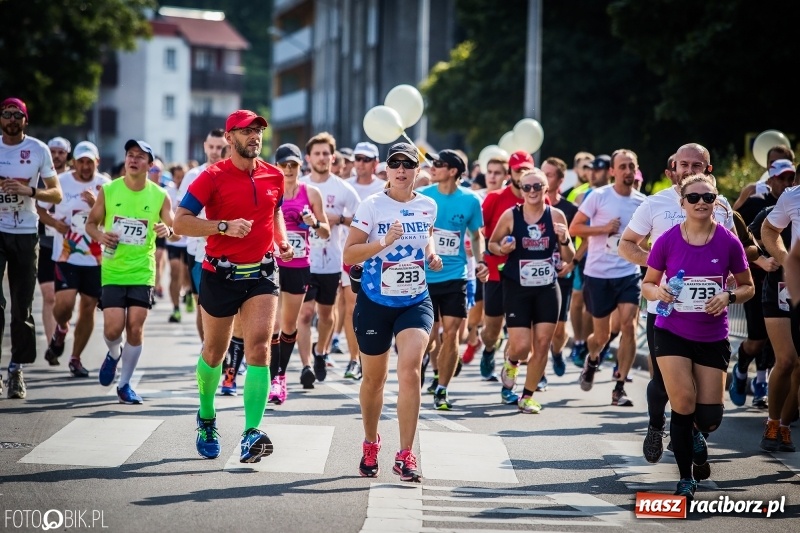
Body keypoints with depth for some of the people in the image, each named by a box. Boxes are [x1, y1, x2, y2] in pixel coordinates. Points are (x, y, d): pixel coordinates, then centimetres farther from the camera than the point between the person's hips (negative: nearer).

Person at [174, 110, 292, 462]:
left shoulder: (274, 177, 5)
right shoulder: (213, 177, -9)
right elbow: (181, 221, -13)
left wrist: (282, 241, 6)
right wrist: (224, 227, -24)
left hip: (261, 273, 2)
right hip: (221, 274, -2)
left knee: (259, 347, -15)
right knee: (214, 352, 12)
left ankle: (251, 434, -19)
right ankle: (206, 418, 38)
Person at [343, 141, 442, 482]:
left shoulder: (428, 207, 3)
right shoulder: (372, 207, -8)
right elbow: (349, 254, -11)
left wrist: (431, 254, 4)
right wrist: (384, 242, -25)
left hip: (416, 303, 1)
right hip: (375, 303, -1)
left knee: (409, 369, -20)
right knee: (373, 379, 11)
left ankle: (405, 456, -17)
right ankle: (370, 445, 37)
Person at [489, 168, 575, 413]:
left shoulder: (556, 216, -1)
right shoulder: (510, 216, -6)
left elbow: (568, 258, 6)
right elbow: (491, 244, 7)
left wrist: (565, 240, -15)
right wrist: (502, 249, -15)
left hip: (548, 289, 2)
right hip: (517, 289, -2)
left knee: (542, 345, 1)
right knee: (521, 346, -7)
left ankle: (527, 397, 17)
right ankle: (511, 364, 30)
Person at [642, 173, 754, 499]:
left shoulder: (728, 242, -6)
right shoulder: (667, 241, -7)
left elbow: (747, 287, 5)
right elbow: (648, 284, 5)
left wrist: (728, 296, -15)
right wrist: (657, 292, -18)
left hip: (713, 338, 1)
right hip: (672, 333, -1)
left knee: (709, 419, 0)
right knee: (683, 405, -12)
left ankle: (695, 433, 40)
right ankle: (686, 480, 6)